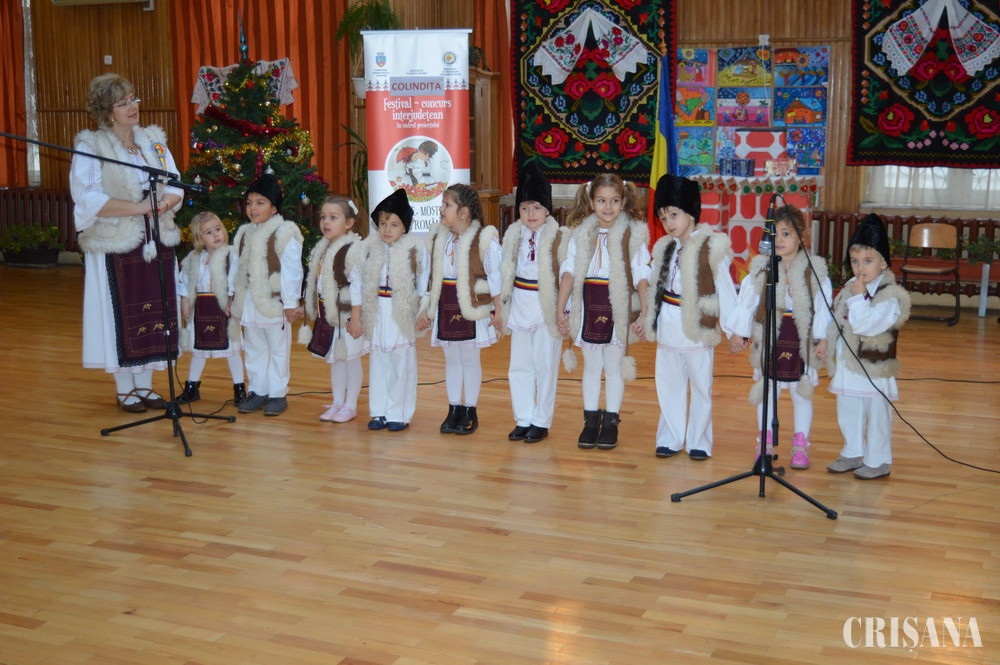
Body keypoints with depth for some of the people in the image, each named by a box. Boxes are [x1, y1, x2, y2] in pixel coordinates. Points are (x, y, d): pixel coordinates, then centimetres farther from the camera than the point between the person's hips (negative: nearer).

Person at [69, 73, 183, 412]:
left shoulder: (154, 140, 10)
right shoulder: (89, 147, -6)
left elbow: (175, 187, 8)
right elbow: (89, 199, -16)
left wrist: (165, 202, -14)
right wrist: (139, 207, -20)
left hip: (157, 242, 5)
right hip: (115, 247, -5)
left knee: (155, 314, 7)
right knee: (123, 317, 1)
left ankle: (145, 385, 20)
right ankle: (124, 389, 14)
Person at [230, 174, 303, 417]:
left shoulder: (284, 234, -11)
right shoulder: (244, 234, 10)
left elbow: (291, 271, -13)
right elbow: (239, 269, 16)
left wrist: (290, 304, -14)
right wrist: (236, 296, 15)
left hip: (274, 303, -7)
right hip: (249, 303, 7)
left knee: (278, 350, 5)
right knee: (254, 349, 14)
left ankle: (277, 394, 13)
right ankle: (257, 391, 25)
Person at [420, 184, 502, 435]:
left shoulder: (484, 239, -12)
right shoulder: (438, 238, 7)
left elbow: (495, 277, -9)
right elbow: (432, 278, 13)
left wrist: (497, 310, -8)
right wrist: (427, 310, 13)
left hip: (472, 308, -5)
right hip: (445, 306, 5)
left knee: (470, 358, 5)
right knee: (451, 359, 12)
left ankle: (470, 411, 16)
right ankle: (454, 410, 21)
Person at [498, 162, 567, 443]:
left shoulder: (558, 237, -10)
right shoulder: (513, 235, 5)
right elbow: (505, 274, 11)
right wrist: (501, 306, 12)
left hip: (547, 307, -5)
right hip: (520, 306, 5)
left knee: (544, 366, 2)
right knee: (518, 366, 10)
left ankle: (541, 422, 13)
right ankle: (523, 420, 21)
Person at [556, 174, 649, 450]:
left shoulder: (633, 234, -5)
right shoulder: (581, 233, 3)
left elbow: (641, 276, -6)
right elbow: (569, 272, 1)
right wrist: (560, 309, -4)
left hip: (619, 307, -2)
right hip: (588, 305, 3)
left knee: (614, 366, 8)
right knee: (591, 366, 12)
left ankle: (610, 423, 18)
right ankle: (590, 421, 22)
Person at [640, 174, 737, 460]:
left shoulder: (711, 247, -10)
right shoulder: (664, 247, 9)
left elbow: (724, 287, -9)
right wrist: (648, 318, 21)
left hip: (697, 329, -6)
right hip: (667, 328, 6)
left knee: (701, 387, 6)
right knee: (668, 386, 12)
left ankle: (699, 442, 17)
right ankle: (670, 439, 23)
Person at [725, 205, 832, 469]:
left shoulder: (815, 270, -6)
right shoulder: (761, 268, -3)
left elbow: (822, 306, -5)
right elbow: (747, 300, 2)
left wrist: (822, 338, -9)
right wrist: (739, 333, 3)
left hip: (802, 339, -1)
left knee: (802, 393, 10)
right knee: (766, 390, 12)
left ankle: (801, 446, 22)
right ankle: (766, 443, 26)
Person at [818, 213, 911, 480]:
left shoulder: (890, 296, -18)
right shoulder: (850, 288, 7)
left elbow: (863, 325, -26)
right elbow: (838, 321, 17)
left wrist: (858, 296, -23)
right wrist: (826, 345, 10)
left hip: (873, 369, -8)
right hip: (847, 364, 8)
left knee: (877, 415, 5)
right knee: (848, 413, 18)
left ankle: (878, 461, 18)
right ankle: (853, 454, 35)